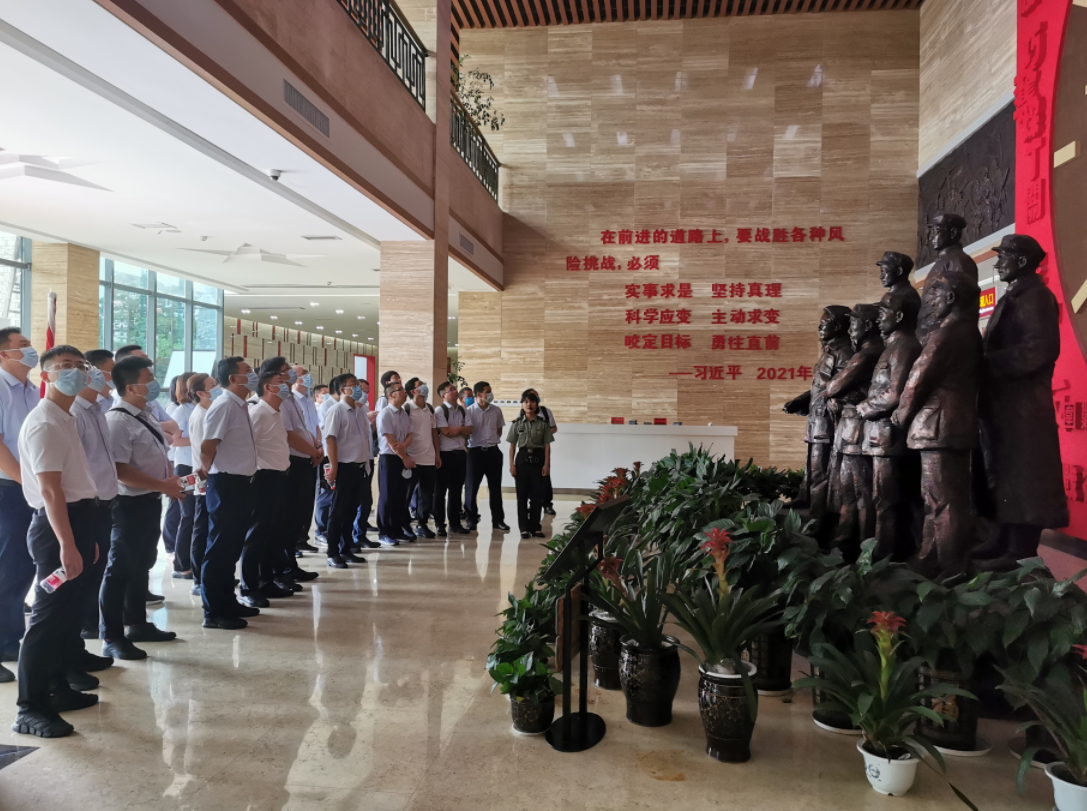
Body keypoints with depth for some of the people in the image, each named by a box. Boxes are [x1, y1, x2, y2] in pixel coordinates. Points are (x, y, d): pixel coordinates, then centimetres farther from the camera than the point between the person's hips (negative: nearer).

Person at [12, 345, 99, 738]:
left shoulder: (65, 419, 16)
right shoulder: (44, 423, -15)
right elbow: (50, 490, -22)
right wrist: (66, 544, -26)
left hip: (75, 519, 10)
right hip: (56, 525, -10)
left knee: (68, 614, 17)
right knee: (49, 617, -5)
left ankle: (58, 688, 29)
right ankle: (29, 709, 4)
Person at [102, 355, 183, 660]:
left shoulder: (146, 413, 11)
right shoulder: (118, 420, -19)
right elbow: (120, 470, -26)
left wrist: (172, 480, 6)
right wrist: (162, 485, -22)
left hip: (151, 500, 10)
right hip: (131, 503, -10)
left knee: (142, 564, 19)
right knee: (121, 569, -1)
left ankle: (136, 623, 33)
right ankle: (112, 637, 8)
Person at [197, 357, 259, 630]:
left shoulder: (241, 406, 14)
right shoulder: (224, 406, -15)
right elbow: (207, 448, -19)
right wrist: (214, 473, -4)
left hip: (241, 484, 9)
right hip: (226, 485, -9)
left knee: (233, 546, 16)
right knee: (220, 548, -2)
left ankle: (227, 602, 28)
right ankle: (214, 612, 6)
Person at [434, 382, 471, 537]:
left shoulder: (462, 410, 11)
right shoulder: (439, 410, -8)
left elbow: (469, 429, 2)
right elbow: (445, 432, -16)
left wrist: (456, 430, -14)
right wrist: (461, 429, -3)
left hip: (460, 453, 6)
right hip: (445, 454, -6)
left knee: (456, 489, 12)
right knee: (440, 490, 2)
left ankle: (455, 523, 21)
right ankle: (439, 524, 10)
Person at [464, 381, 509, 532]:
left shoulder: (496, 411, 5)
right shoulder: (469, 411, -7)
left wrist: (491, 440, 7)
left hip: (493, 451, 3)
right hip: (475, 451, -3)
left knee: (495, 487, 8)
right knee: (471, 487, 2)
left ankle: (498, 519, 16)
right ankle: (472, 519, 14)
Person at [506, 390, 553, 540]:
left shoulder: (543, 423, 2)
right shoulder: (517, 423, 3)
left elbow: (547, 445, 2)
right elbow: (512, 445, 4)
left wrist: (546, 464, -4)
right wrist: (511, 464, -2)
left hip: (538, 458, 0)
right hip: (522, 457, 0)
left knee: (537, 494, 3)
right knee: (522, 494, 3)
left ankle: (536, 527, 12)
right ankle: (524, 527, 10)